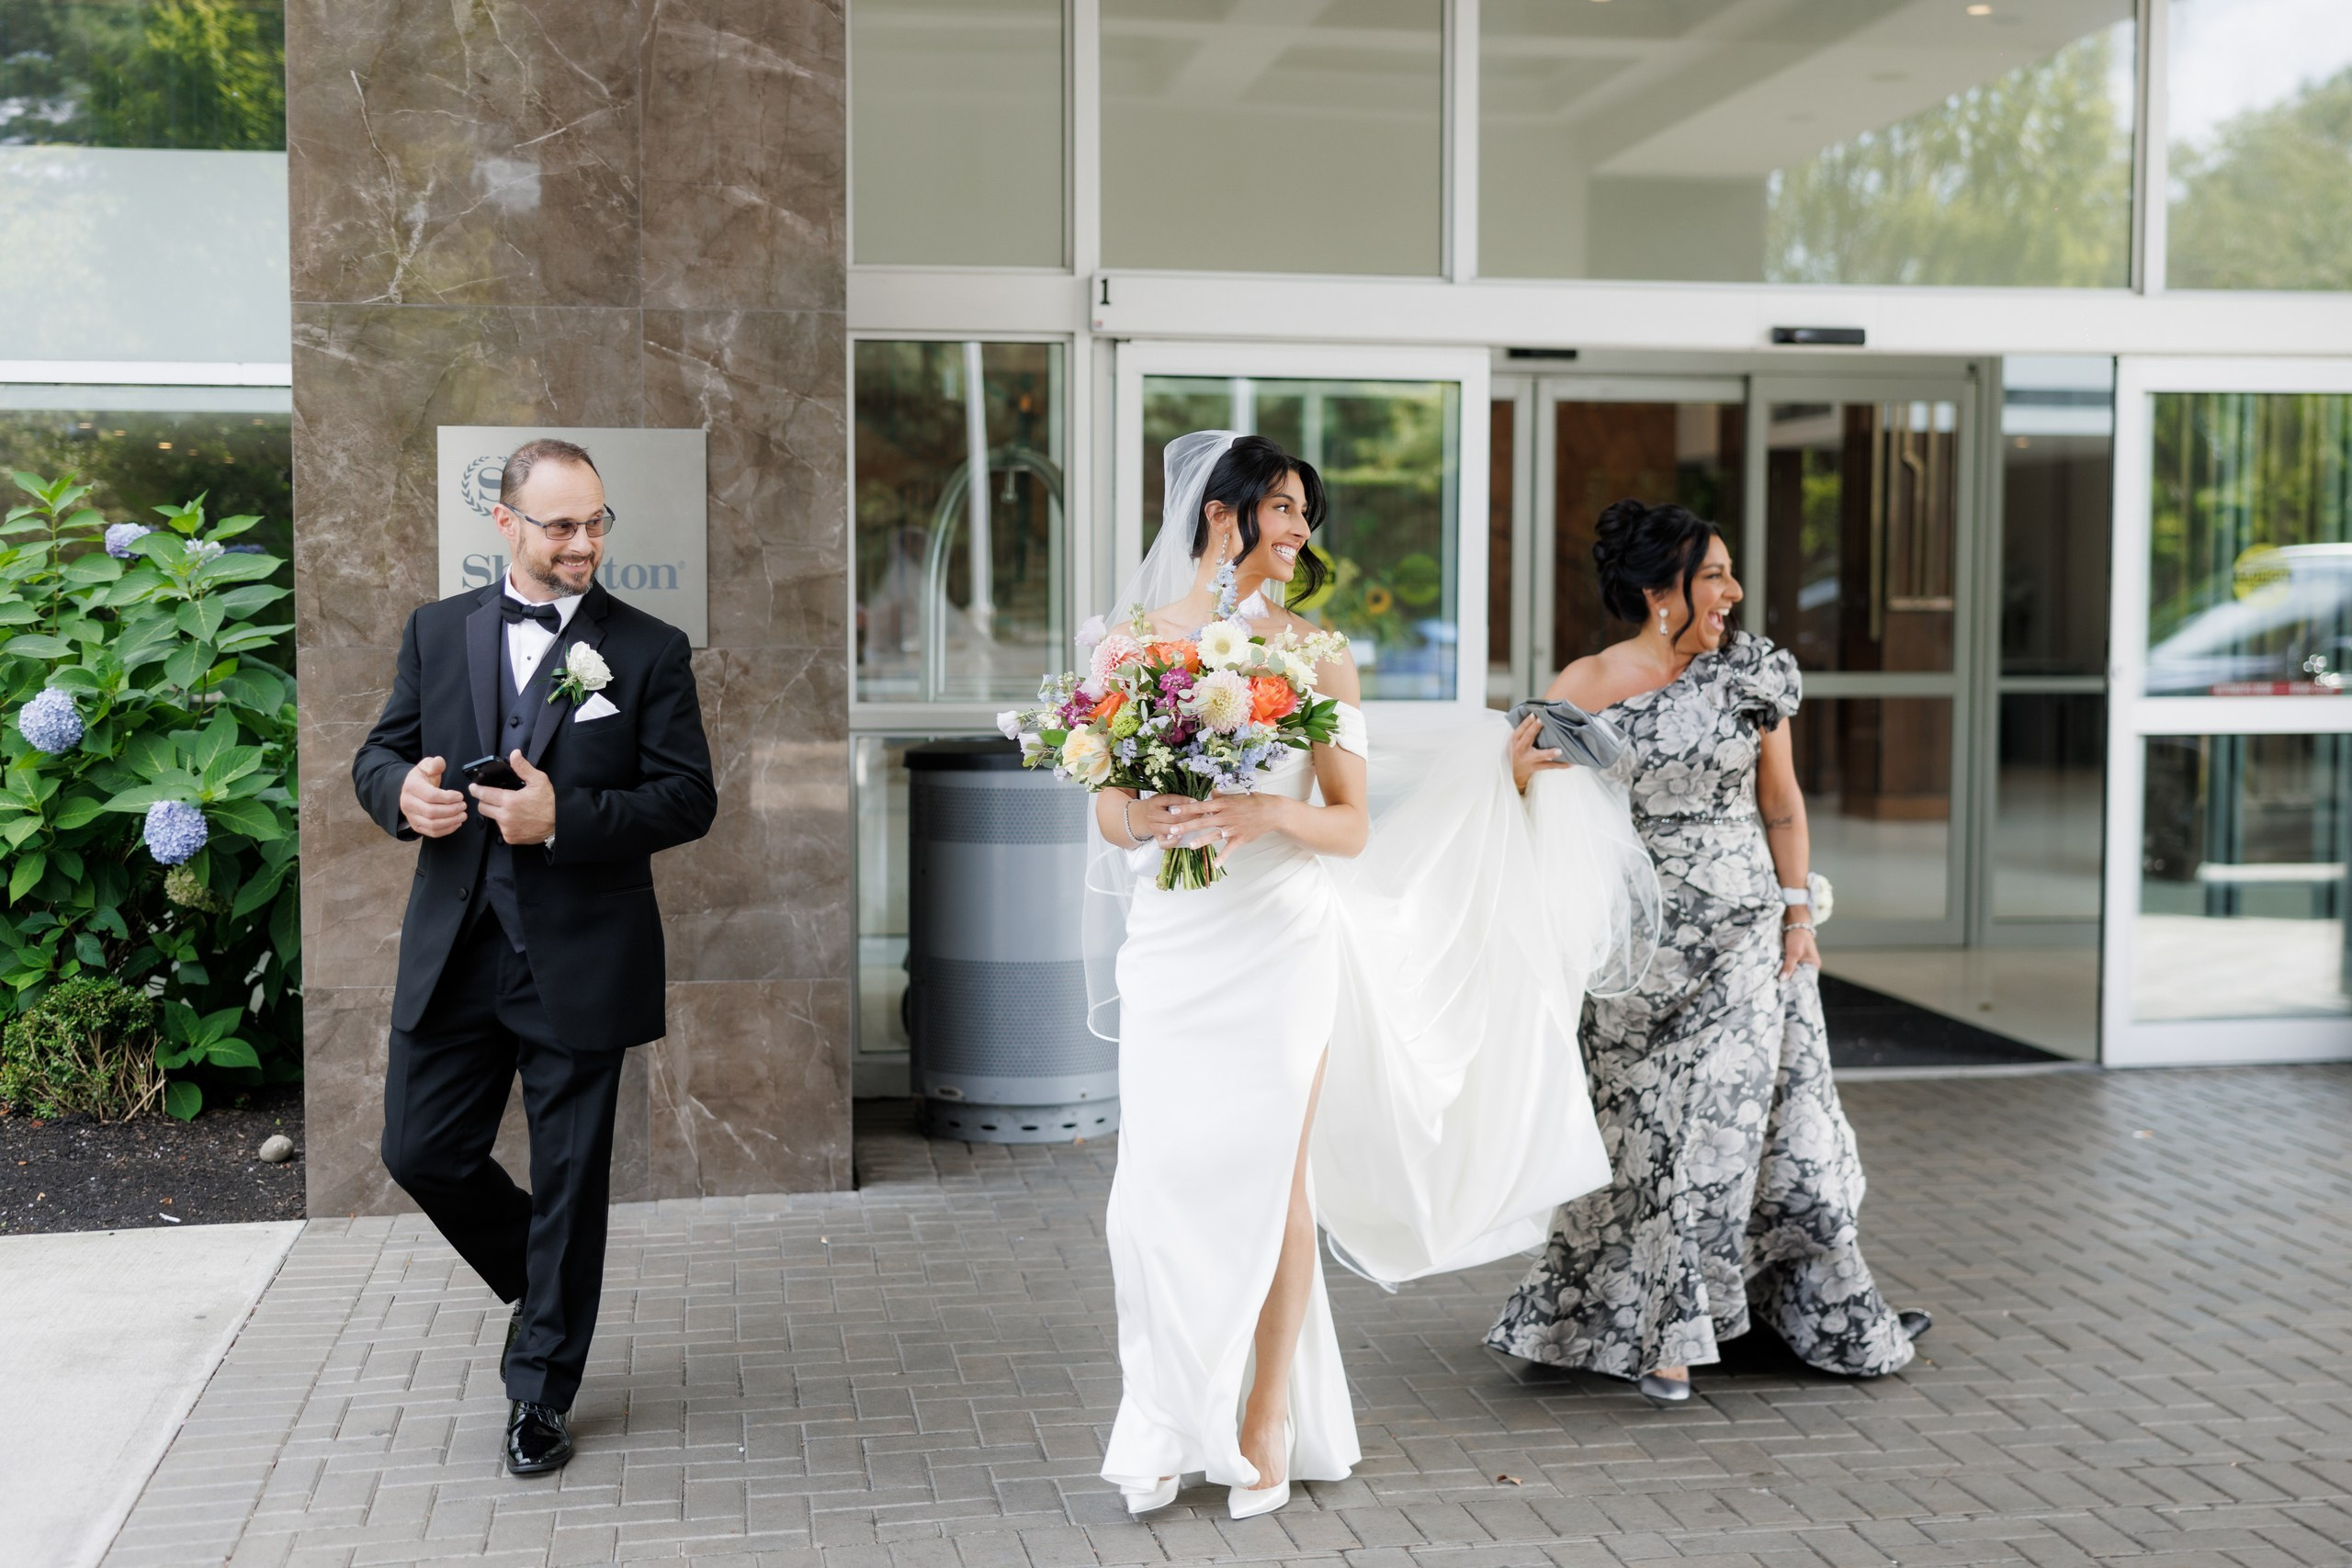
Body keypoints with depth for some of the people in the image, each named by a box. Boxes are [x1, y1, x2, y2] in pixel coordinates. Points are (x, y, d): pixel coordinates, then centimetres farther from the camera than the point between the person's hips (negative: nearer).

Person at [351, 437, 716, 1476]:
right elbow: (378, 755, 12)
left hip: (581, 961, -3)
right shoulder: (438, 632, 7)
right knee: (421, 1152, 8)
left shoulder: (649, 650, -2)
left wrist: (563, 818, -20)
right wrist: (403, 793, -13)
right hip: (453, 952, 3)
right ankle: (539, 1283, 36)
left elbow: (689, 799, -6)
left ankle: (540, 1392, 23)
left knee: (569, 1184, 6)